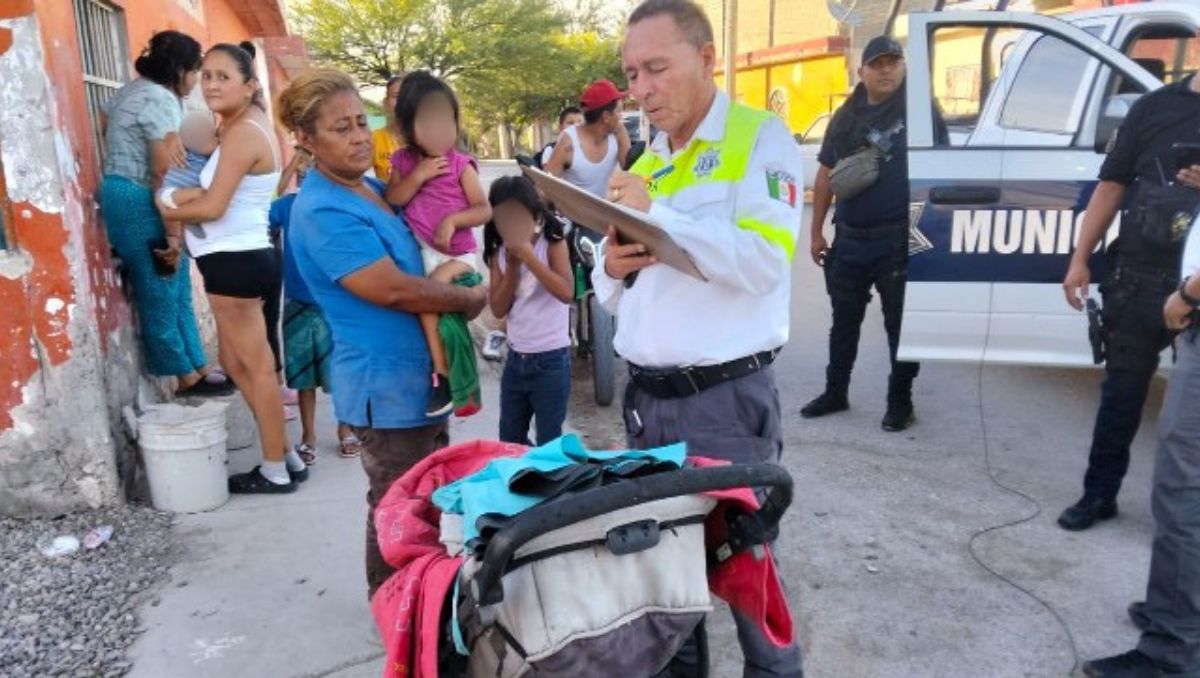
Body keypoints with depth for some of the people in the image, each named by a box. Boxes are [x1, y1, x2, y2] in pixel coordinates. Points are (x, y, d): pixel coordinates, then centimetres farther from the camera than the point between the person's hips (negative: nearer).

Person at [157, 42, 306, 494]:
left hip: (234, 260, -10)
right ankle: (286, 456, 23)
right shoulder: (248, 124, 16)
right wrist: (183, 197, -6)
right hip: (242, 257, 10)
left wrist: (169, 210, -2)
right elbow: (220, 193, 13)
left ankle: (275, 471, 11)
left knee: (257, 367, -1)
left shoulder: (241, 133, -15)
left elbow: (213, 207, -19)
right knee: (237, 363, 15)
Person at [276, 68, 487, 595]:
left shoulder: (373, 187, 8)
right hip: (387, 388, -10)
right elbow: (393, 289, -25)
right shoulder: (323, 212, -21)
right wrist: (471, 298, -12)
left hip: (421, 377, 10)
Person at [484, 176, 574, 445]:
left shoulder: (553, 244, -8)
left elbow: (566, 292, -24)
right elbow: (498, 309, -4)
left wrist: (527, 255, -26)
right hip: (515, 359, 5)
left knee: (549, 442, 5)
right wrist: (512, 265, -14)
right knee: (509, 441, 17)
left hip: (550, 359, -5)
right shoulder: (499, 253, 3)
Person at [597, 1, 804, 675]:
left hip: (727, 399, -6)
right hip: (647, 398, 6)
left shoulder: (761, 139, -4)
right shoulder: (644, 165, 15)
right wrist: (612, 267, -4)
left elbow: (763, 262, -19)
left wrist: (659, 213, -18)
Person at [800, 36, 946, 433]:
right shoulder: (845, 117, 10)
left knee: (900, 322, 4)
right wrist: (817, 231, 10)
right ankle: (835, 393, 27)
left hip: (898, 239, -4)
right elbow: (825, 175, 13)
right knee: (844, 321, 14)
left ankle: (900, 401, 17)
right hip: (849, 239, 5)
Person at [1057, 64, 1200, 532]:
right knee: (1122, 392, 12)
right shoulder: (1156, 107, 4)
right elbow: (1112, 186, 6)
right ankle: (1099, 494, 25)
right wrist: (1080, 260, 2)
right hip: (1137, 279, 1)